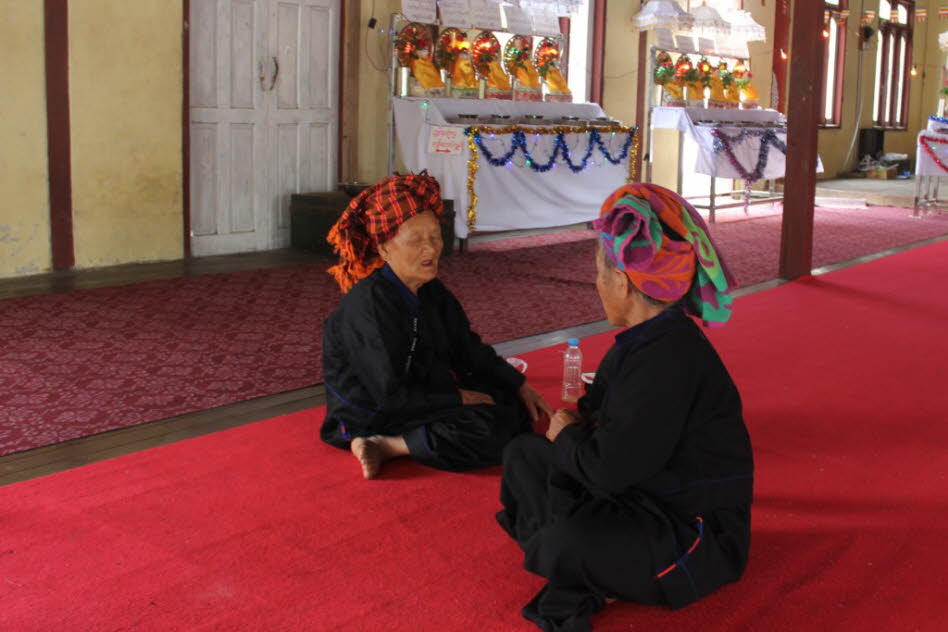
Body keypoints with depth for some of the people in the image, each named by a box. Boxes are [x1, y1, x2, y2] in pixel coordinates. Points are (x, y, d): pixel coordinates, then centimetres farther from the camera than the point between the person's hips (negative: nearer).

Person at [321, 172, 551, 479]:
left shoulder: (432, 291, 1)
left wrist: (520, 386, 2)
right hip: (373, 417, -9)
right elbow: (390, 396, -25)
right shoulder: (367, 306, -25)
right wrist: (458, 398, -17)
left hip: (422, 394, 9)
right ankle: (385, 447, -15)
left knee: (516, 408, 6)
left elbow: (470, 350, 10)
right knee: (489, 430, -23)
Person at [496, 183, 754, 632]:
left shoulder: (669, 360, -29)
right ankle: (589, 574, 0)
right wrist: (573, 430, -5)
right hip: (644, 492, 11)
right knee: (524, 454, 12)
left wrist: (567, 436, -8)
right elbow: (607, 412, 16)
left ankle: (585, 586, 0)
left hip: (696, 539, -10)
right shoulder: (645, 340, 2)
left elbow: (608, 468, -27)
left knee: (568, 542, -36)